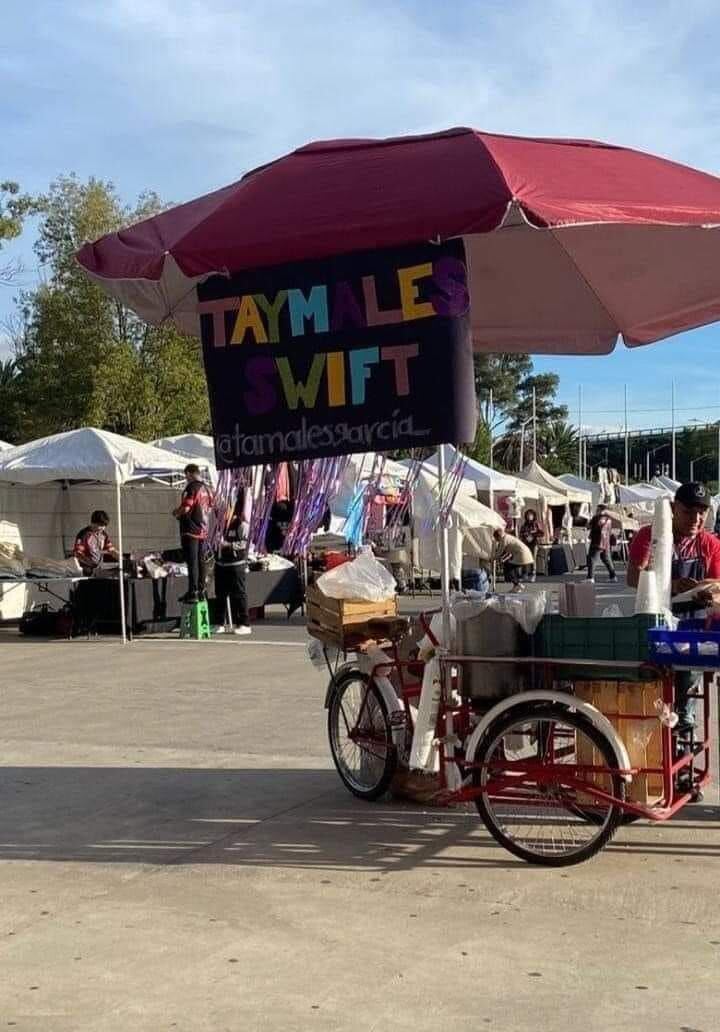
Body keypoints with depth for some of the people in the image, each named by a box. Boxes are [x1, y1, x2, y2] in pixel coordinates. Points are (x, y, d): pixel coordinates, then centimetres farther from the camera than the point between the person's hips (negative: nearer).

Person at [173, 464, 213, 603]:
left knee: (192, 562, -7)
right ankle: (201, 591, 16)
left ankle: (193, 592, -7)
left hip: (191, 530, -8)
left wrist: (176, 512, -3)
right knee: (201, 561, 12)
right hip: (203, 529, 8)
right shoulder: (206, 488, 12)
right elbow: (209, 508, 20)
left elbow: (185, 507, -21)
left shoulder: (191, 488, -14)